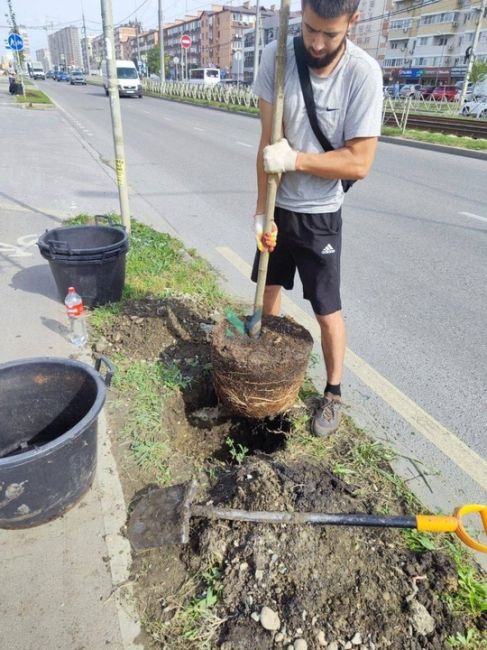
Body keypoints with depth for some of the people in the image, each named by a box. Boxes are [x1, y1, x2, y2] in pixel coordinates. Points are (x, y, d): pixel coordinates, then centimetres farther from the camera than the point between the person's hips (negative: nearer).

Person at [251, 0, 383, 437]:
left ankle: (334, 392, 23)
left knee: (327, 311, 2)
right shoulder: (277, 57, -9)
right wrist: (262, 211, -12)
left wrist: (295, 159, -26)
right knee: (269, 289, 16)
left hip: (320, 215, -3)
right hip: (279, 206, 4)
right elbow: (267, 143, -10)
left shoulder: (363, 73, -17)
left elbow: (359, 163, -19)